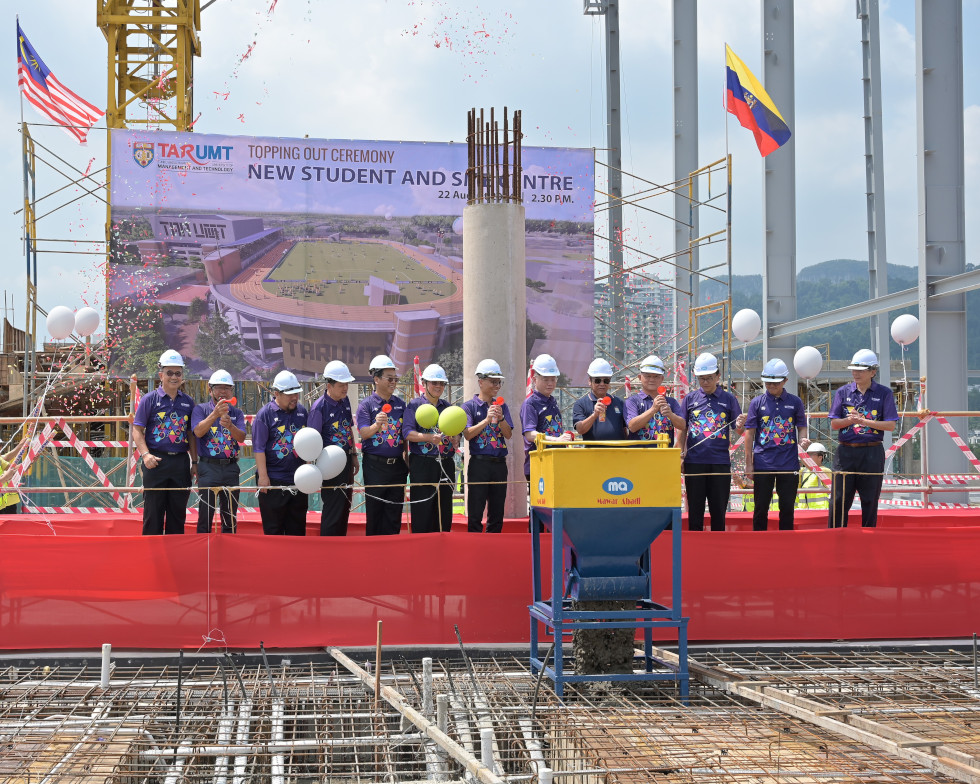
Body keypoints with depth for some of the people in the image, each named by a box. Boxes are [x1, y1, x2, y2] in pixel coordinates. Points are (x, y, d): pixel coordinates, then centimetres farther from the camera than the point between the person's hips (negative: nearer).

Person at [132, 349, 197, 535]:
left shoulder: (188, 402, 11)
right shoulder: (149, 399, 1)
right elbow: (137, 430, -2)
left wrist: (194, 462, 9)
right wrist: (146, 455, -15)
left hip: (181, 462, 3)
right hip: (157, 462, -3)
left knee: (178, 512, 8)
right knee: (153, 512, -1)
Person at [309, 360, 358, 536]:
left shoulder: (345, 401, 5)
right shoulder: (320, 406, -17)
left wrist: (354, 456, 17)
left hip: (346, 460, 8)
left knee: (345, 506, 15)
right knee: (333, 509, -4)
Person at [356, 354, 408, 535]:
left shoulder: (400, 404, 11)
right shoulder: (367, 404, -2)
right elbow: (363, 433, -13)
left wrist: (407, 459, 12)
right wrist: (377, 425, -33)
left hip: (397, 464, 4)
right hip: (375, 464, -4)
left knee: (394, 510, 6)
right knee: (374, 510, 1)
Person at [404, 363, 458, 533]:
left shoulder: (447, 407, 17)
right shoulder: (414, 405, 2)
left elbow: (456, 432, 19)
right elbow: (407, 433, -9)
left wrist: (455, 440, -5)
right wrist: (429, 437, -24)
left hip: (446, 464, 5)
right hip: (422, 465, -5)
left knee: (444, 511, 6)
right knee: (422, 512, -6)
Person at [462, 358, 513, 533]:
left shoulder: (502, 406, 13)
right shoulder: (470, 406, 1)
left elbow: (508, 434, 4)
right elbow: (467, 434, -10)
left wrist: (500, 418, -13)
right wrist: (487, 420, -19)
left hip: (499, 464, 4)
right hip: (479, 463, -4)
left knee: (497, 512, 7)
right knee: (476, 511, -5)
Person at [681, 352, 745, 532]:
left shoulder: (729, 399, 5)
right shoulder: (691, 398, 8)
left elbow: (738, 429, 4)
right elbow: (682, 424, 5)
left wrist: (740, 425, -19)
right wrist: (669, 414, -14)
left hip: (720, 461, -1)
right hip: (694, 461, 1)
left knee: (718, 508, 5)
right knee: (695, 507, 5)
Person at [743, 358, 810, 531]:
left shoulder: (795, 402, 5)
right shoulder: (757, 402, 3)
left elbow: (802, 427, 12)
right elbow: (749, 433, 4)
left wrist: (803, 440, -13)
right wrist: (749, 463, 1)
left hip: (789, 463, 1)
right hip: (763, 463, -1)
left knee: (787, 507, 6)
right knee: (761, 507, 4)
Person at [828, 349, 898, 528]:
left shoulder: (884, 393, 2)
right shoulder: (843, 392, 7)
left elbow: (890, 425, -5)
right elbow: (834, 423, 4)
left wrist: (864, 421, -15)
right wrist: (850, 420, -16)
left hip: (872, 453, -1)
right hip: (845, 451, 1)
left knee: (870, 501, 5)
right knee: (839, 500, -1)